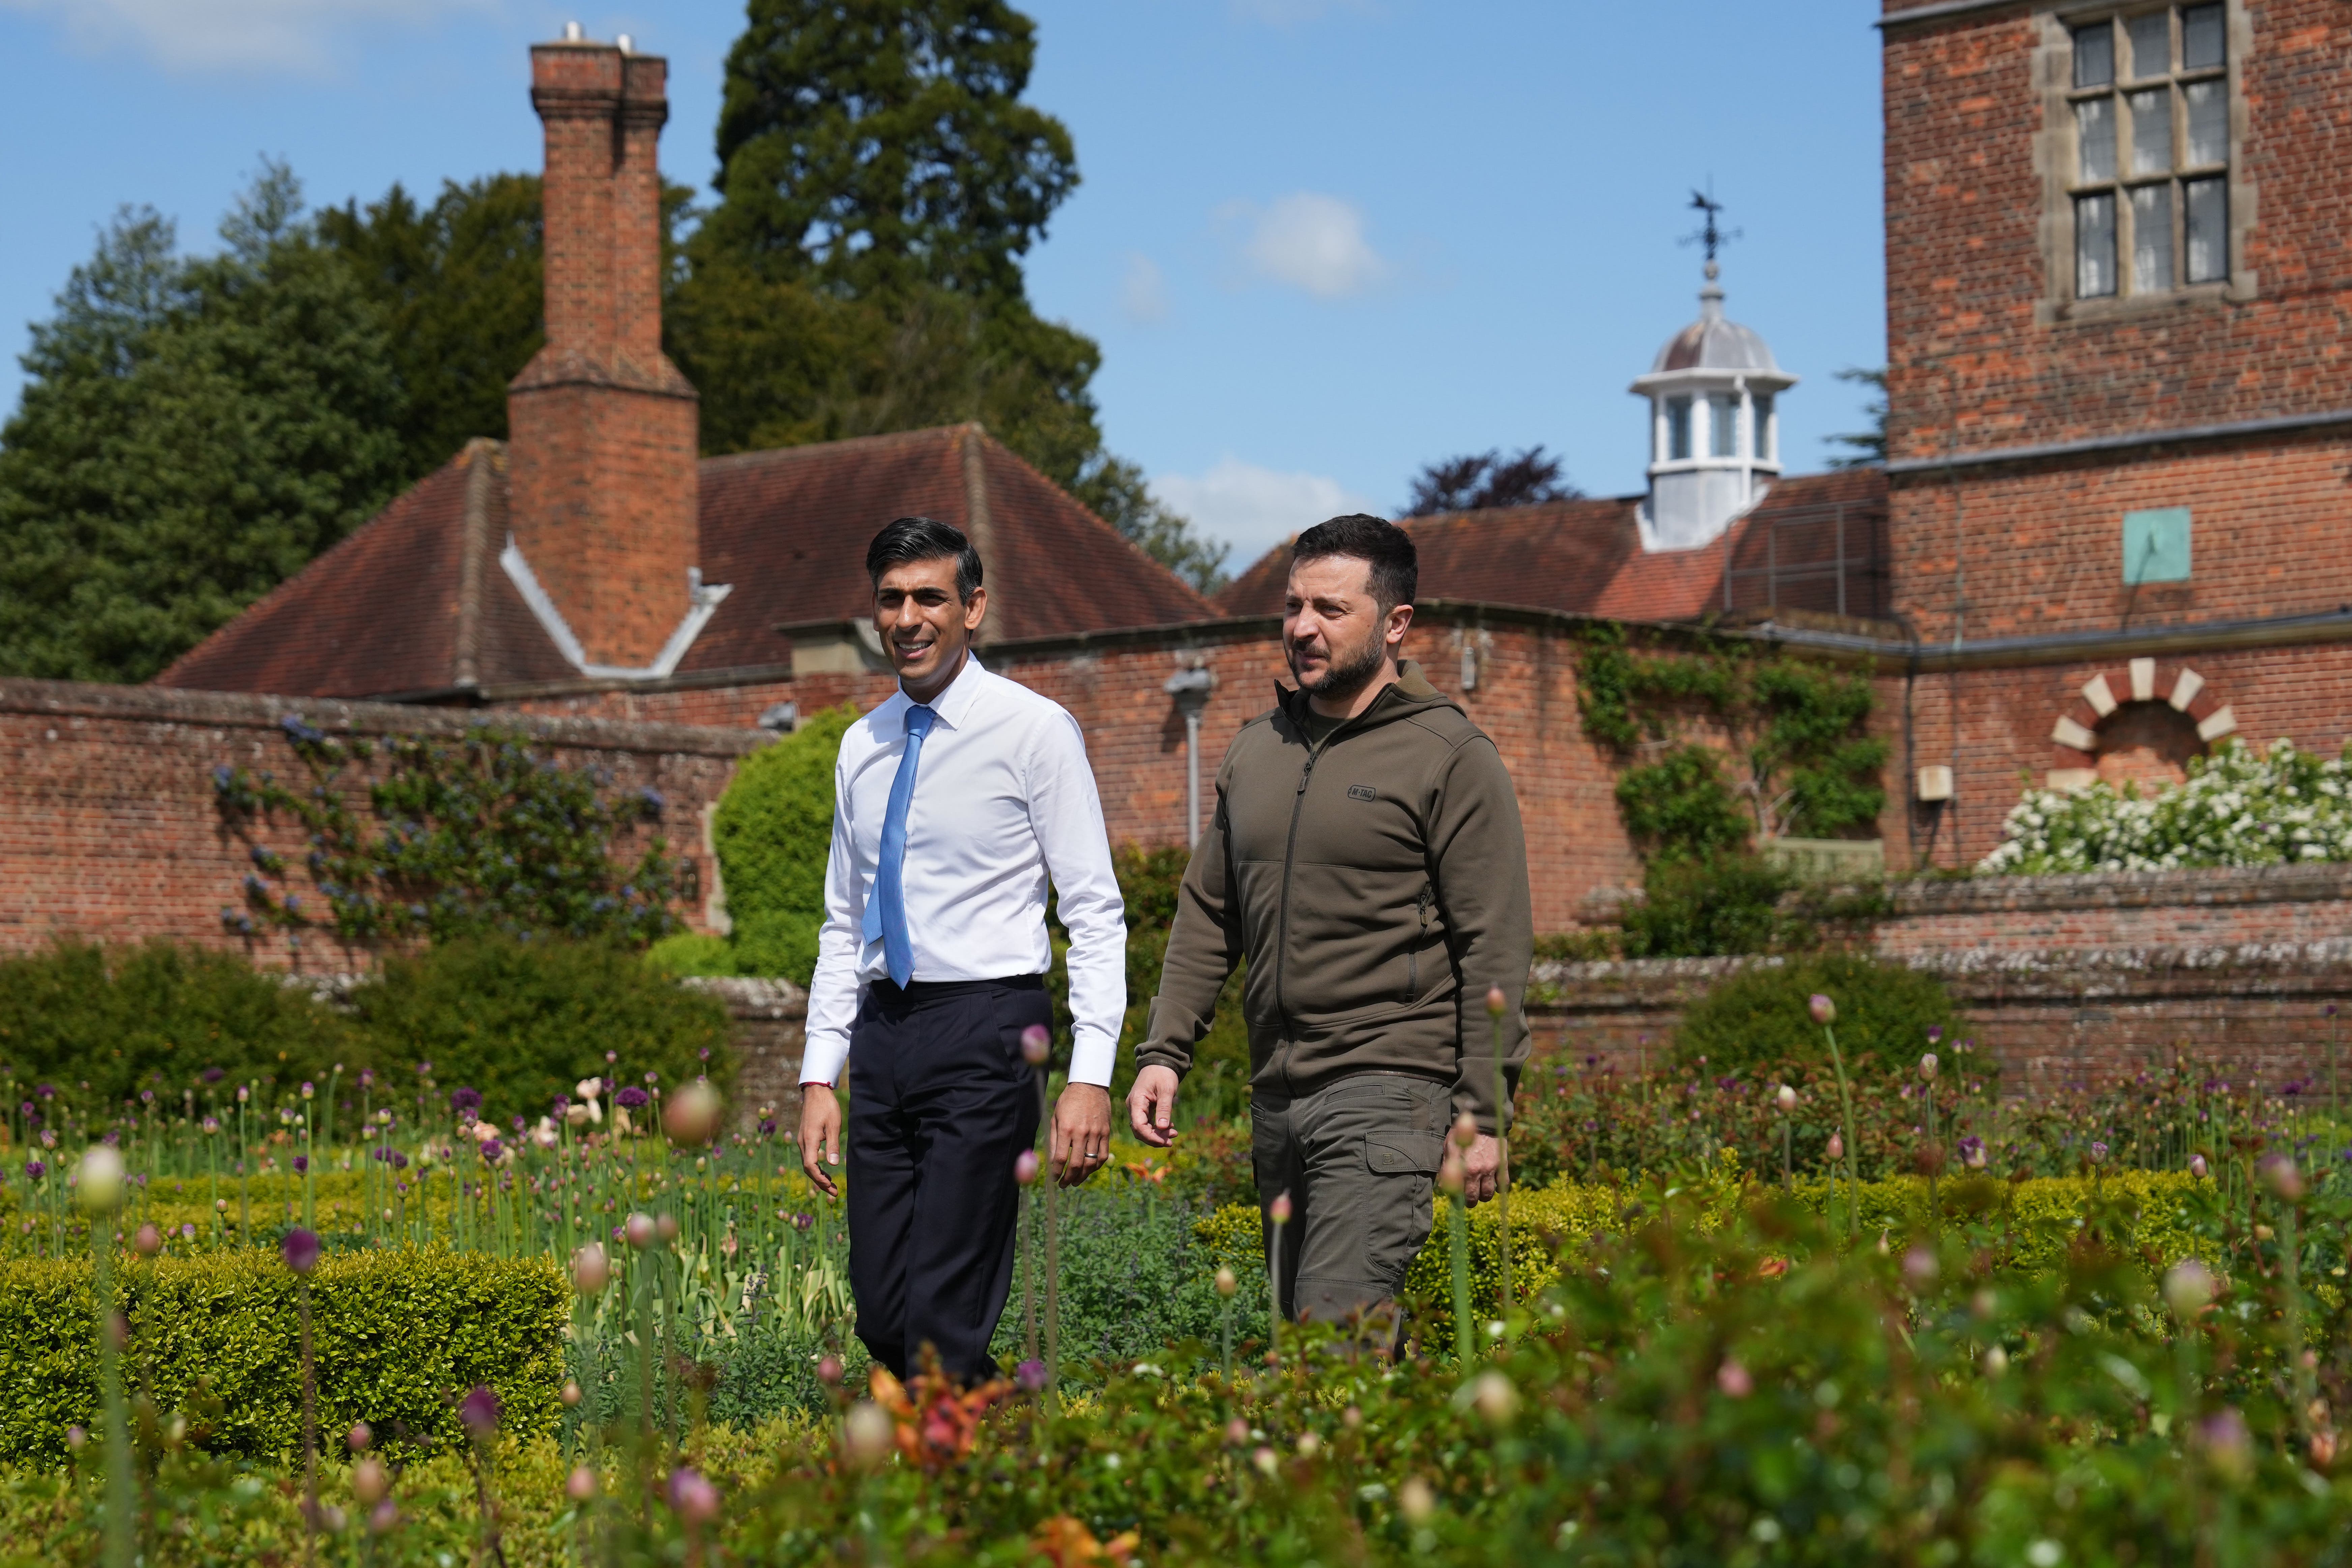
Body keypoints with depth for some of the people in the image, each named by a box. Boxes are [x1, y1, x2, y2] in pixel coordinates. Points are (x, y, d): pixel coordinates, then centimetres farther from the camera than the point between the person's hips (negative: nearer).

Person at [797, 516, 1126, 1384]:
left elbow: (1097, 914, -7)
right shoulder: (863, 746, 13)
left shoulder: (1034, 729, -5)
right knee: (880, 1319, 6)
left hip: (984, 1028, -6)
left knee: (942, 1326, -11)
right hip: (885, 1028, 6)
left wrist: (1091, 1076, -15)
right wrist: (819, 1077, 11)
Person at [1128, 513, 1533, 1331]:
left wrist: (1483, 1115, -10)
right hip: (1276, 1097, 7)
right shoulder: (1255, 751, 15)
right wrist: (1163, 1053, 8)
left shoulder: (1450, 755, -3)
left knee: (1335, 1325, -19)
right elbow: (1207, 918, 20)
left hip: (1385, 1088, -7)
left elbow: (1495, 947, -6)